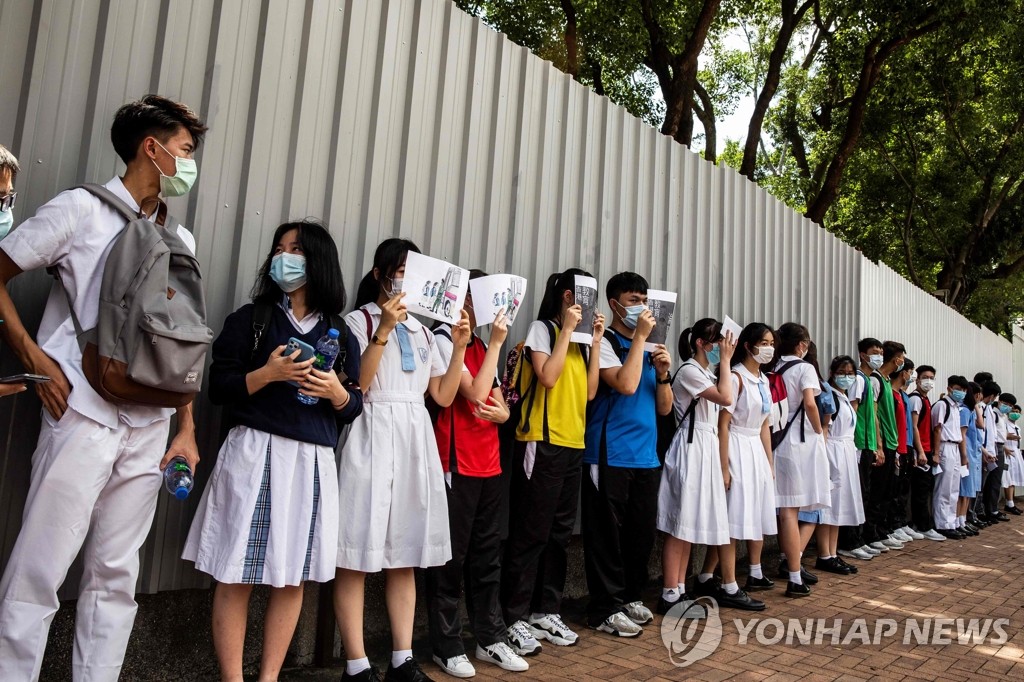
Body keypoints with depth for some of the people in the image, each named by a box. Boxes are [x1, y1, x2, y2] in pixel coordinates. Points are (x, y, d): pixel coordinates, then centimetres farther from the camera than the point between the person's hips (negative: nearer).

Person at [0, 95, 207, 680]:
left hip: (150, 429, 5)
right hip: (83, 417, -4)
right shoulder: (82, 209, 1)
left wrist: (187, 429, 9)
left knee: (116, 575, 10)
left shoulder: (181, 240, 15)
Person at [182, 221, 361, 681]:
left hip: (313, 462, 3)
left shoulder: (340, 334, 11)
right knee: (237, 575, -1)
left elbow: (353, 408, 12)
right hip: (254, 453, -2)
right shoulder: (250, 318, 6)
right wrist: (268, 374, -16)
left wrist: (336, 392, -9)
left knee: (293, 576, 7)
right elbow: (218, 388, -1)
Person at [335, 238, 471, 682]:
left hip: (416, 440, 6)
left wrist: (459, 349, 4)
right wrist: (384, 330, -17)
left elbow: (443, 397, 14)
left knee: (405, 554, 9)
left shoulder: (422, 332, 18)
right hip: (372, 437, -6)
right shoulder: (359, 320, 2)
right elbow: (355, 385, -12)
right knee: (358, 555, -2)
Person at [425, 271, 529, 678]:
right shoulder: (443, 339, -7)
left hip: (488, 463, 7)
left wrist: (501, 412, -9)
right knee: (451, 555, 1)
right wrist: (496, 343, -12)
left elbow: (500, 405, 14)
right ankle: (447, 645, 13)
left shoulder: (482, 346, 17)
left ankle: (490, 638, 23)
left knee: (486, 553, 13)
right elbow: (474, 393, -17)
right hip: (456, 463, -7)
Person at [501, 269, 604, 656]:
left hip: (573, 444, 8)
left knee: (559, 533, 12)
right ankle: (515, 618, 6)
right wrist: (567, 330, -13)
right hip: (542, 443, -8)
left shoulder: (577, 339, 17)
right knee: (530, 534, -3)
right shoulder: (542, 329, -3)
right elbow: (547, 377, -18)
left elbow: (589, 391, 10)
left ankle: (545, 611, 22)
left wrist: (595, 342, 6)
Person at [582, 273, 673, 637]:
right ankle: (605, 609, 13)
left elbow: (664, 408, 14)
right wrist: (640, 336, -14)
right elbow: (626, 384, -21)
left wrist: (663, 373, -4)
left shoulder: (649, 349, 14)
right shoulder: (604, 342, -5)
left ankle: (630, 598, 29)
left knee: (642, 532, 14)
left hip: (646, 456, 7)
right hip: (611, 455, -7)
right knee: (607, 534, 1)